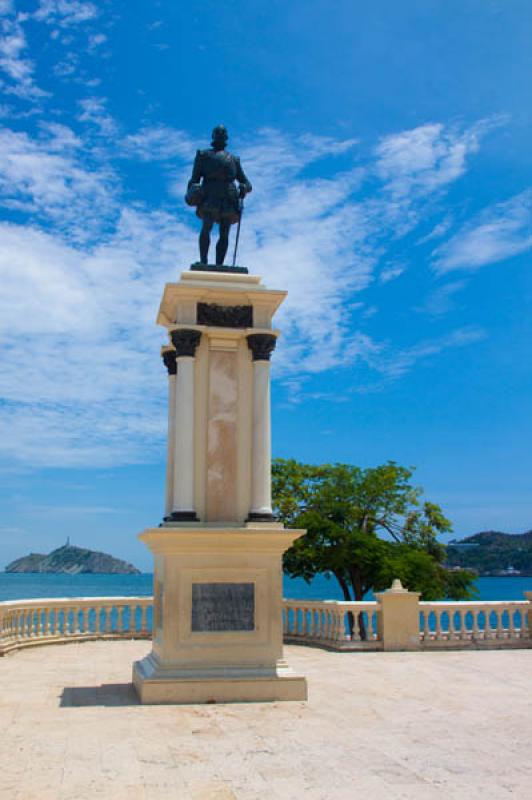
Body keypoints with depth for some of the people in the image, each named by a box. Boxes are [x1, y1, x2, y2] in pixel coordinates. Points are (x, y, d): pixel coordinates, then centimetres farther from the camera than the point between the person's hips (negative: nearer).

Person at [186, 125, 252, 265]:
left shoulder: (233, 159, 27)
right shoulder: (204, 156, 21)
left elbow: (246, 183, 22)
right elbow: (195, 179, 12)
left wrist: (244, 188, -3)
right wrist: (191, 193, -10)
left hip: (228, 200, 2)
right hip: (210, 199, -2)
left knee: (224, 234, -10)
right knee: (206, 227, -24)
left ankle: (219, 266, -14)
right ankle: (203, 263, -28)